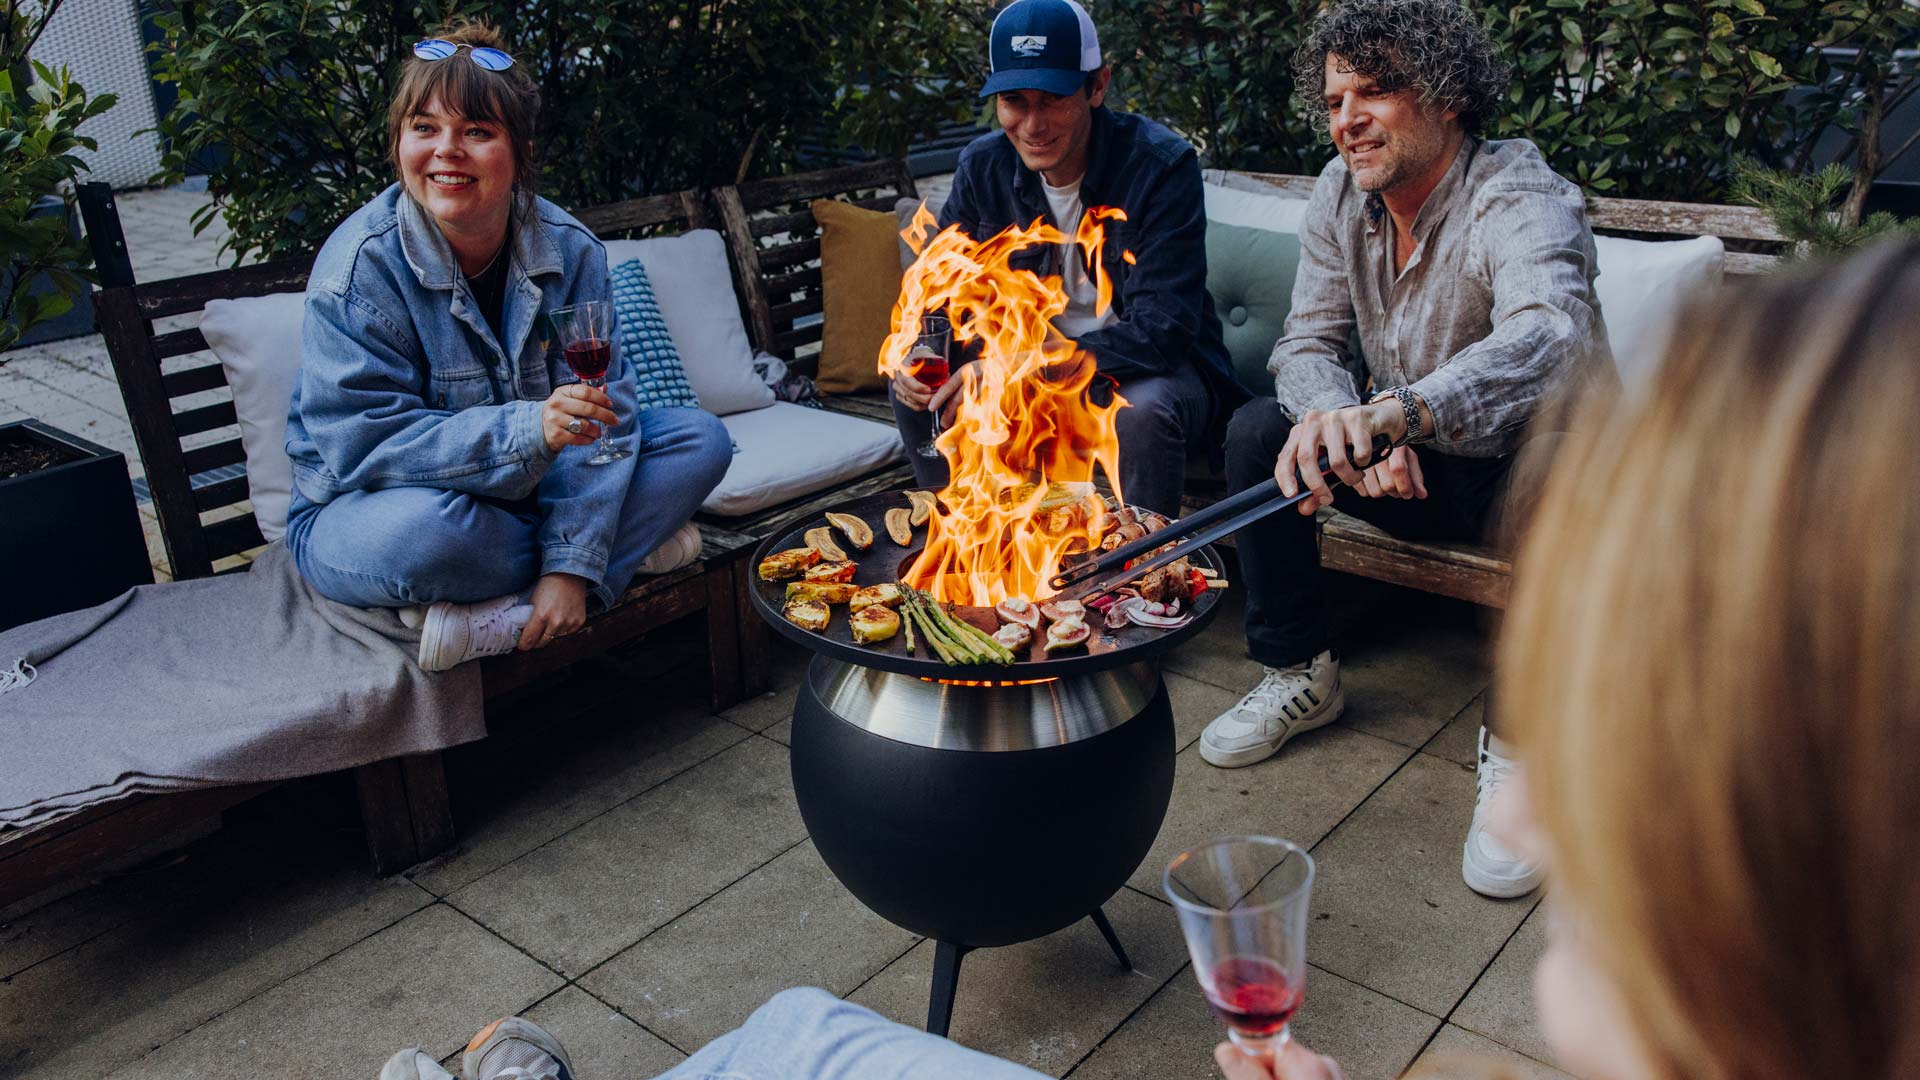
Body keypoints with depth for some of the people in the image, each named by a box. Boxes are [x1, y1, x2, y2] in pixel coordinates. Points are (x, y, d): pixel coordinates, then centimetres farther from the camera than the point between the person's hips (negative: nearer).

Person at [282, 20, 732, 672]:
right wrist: (529, 429, -40)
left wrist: (571, 565, -27)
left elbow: (602, 411, -15)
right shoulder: (360, 265, -20)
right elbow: (363, 445, -27)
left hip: (526, 490, 5)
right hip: (361, 513, -4)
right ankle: (628, 552, -14)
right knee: (422, 530, -40)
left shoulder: (570, 250, -9)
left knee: (701, 439, -8)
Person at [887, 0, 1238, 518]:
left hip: (1157, 370, -4)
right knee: (918, 390, -12)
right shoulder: (982, 166, -5)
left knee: (1143, 409, -37)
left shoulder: (1162, 166, -21)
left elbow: (1161, 331, -29)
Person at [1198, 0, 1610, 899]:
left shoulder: (1522, 202, -27)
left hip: (1524, 465, -5)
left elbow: (1549, 333, -48)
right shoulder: (1342, 192, -6)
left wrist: (1398, 410, -67)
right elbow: (1308, 342, -8)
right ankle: (1299, 675, 1)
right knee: (1260, 431, -15)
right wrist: (1348, 425, -32)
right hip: (1411, 467, 6)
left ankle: (1519, 749, -17)